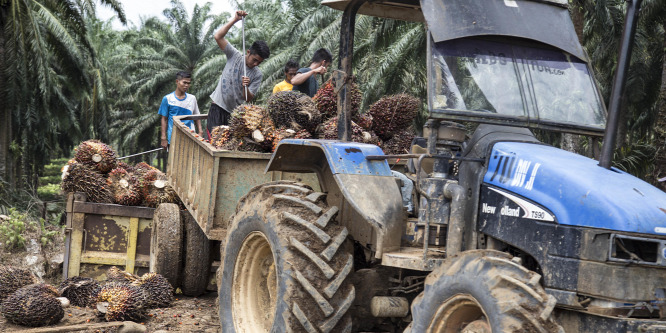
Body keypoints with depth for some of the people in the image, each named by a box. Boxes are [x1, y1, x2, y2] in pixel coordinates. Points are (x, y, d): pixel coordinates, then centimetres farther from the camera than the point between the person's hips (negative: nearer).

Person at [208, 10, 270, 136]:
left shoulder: (257, 74, 0)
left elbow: (249, 99, -2)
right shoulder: (234, 56, -1)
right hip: (218, 108, -2)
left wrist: (245, 88, -24)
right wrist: (235, 19, -17)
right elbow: (218, 37, -11)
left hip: (235, 113, 2)